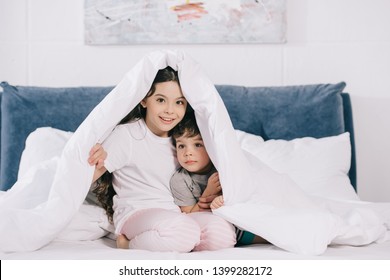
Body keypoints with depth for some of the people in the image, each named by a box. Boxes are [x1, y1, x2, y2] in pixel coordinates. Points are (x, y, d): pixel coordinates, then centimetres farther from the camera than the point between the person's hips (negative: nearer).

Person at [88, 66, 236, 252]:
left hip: (176, 214, 6)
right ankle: (128, 243, -12)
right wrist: (96, 163, -32)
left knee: (224, 233, -24)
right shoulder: (126, 134, -4)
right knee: (184, 230, -37)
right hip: (135, 215, -6)